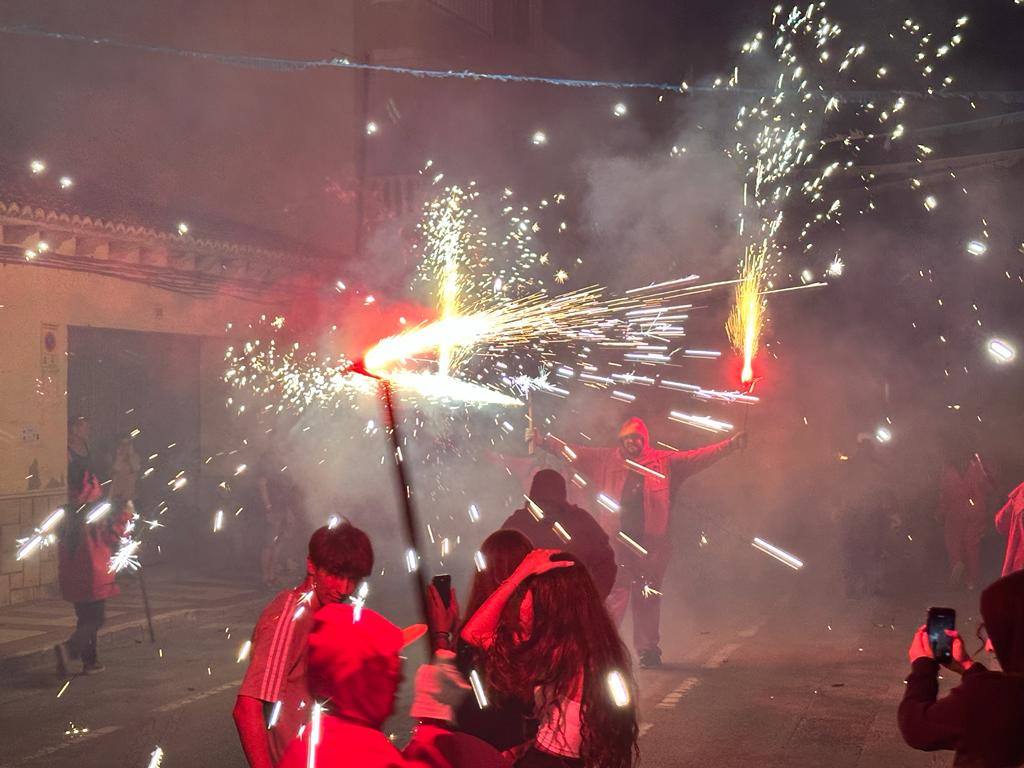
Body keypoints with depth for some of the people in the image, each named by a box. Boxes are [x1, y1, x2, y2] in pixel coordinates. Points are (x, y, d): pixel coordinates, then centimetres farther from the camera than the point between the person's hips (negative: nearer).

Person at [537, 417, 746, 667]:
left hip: (651, 541, 0)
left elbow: (697, 457, 4)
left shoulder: (663, 461, 8)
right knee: (614, 594, -3)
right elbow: (574, 453, 12)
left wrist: (730, 445, -5)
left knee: (648, 597, 6)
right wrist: (545, 442, 5)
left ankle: (648, 649, 15)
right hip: (617, 539, 0)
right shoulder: (607, 460, 11)